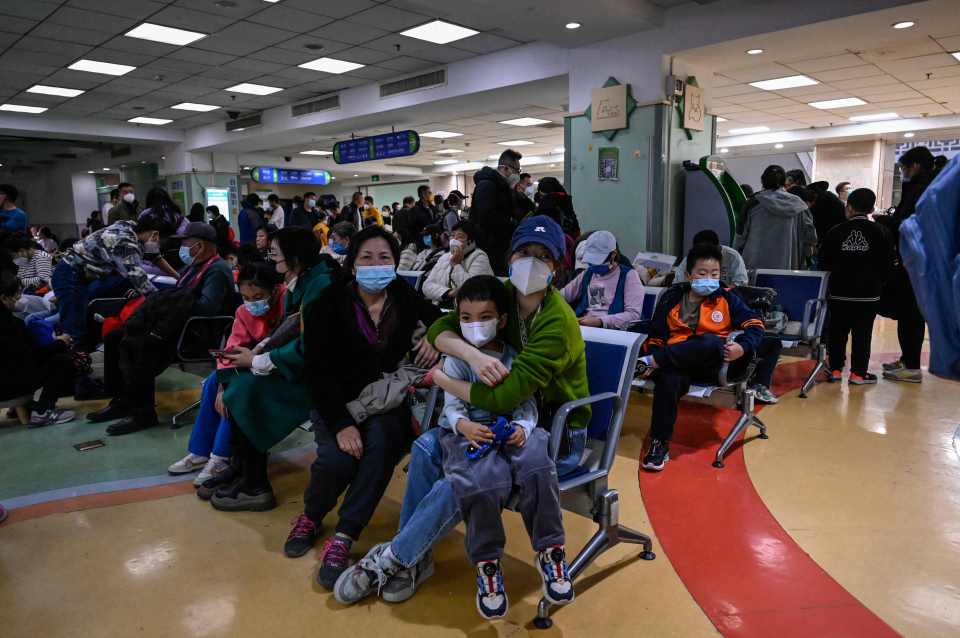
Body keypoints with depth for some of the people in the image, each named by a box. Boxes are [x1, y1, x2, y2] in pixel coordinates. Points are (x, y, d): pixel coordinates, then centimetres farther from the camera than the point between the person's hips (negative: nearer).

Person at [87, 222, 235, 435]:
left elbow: (207, 306, -26)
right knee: (114, 338, 6)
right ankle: (122, 401, 10)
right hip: (179, 326, 11)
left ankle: (143, 412, -14)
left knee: (135, 345, -26)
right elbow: (174, 297, 22)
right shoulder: (194, 266, 19)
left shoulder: (217, 271, -13)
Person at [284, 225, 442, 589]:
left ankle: (343, 538, -19)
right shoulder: (331, 303, -7)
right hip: (338, 401, -1)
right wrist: (341, 424, -22)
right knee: (336, 459, -25)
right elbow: (318, 369, -12)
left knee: (381, 443, -30)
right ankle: (311, 517, 9)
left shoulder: (405, 299, 0)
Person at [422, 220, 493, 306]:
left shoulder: (479, 257, -1)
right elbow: (427, 286, 6)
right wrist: (448, 293, -10)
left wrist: (456, 264, -9)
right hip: (440, 308, 5)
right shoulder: (445, 257, 16)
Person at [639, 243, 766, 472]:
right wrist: (654, 355, -6)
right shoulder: (672, 298, 13)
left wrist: (742, 347, -16)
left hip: (716, 364, -1)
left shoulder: (726, 298, 12)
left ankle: (655, 360, -24)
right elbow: (655, 337, 15)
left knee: (710, 342, -37)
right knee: (668, 379, -35)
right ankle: (659, 443, -22)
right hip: (679, 363, 1)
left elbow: (754, 324, 5)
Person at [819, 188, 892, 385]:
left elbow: (824, 262, 2)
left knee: (837, 331, 10)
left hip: (839, 291, 1)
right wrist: (878, 281, 14)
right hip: (868, 293, -1)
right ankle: (858, 372, 6)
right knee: (862, 333, 4)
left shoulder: (836, 232, -1)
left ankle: (835, 369, 14)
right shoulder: (878, 231, -2)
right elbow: (888, 261, 0)